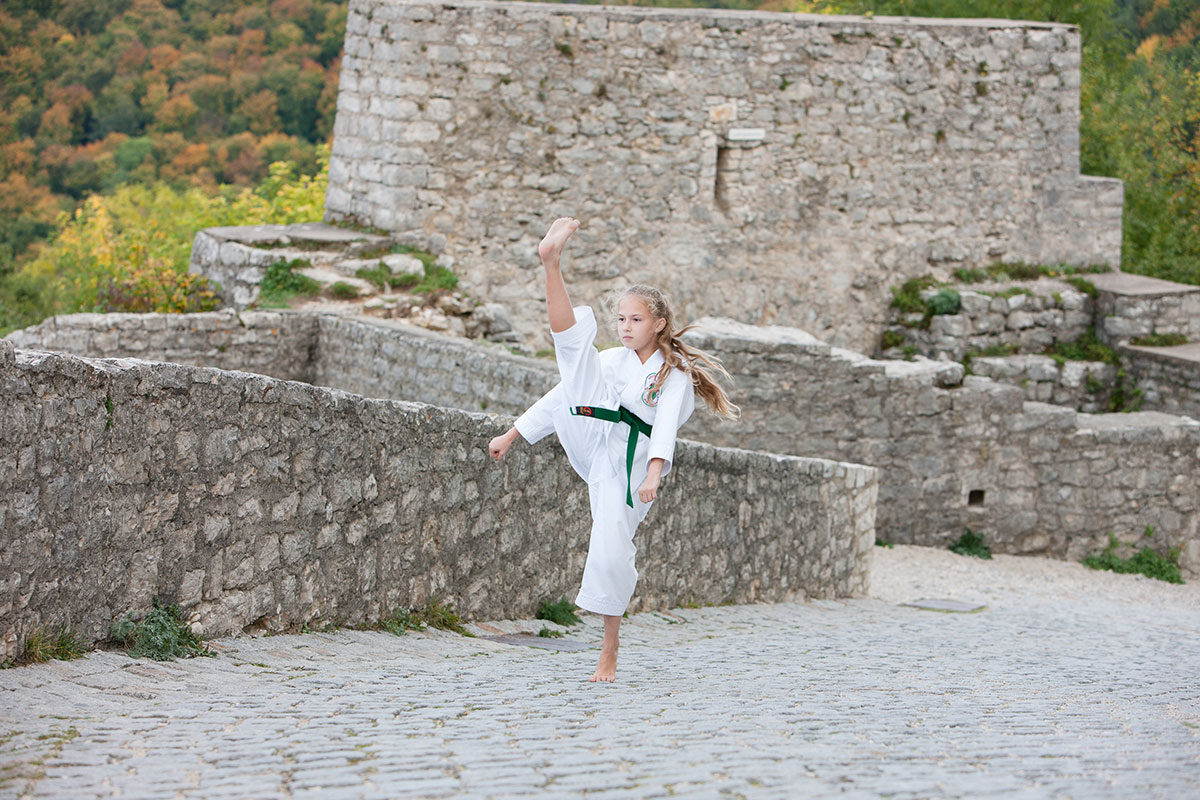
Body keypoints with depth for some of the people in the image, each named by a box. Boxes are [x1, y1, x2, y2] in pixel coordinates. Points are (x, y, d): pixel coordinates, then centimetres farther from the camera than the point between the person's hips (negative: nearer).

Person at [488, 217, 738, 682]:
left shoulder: (675, 376, 5)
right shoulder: (610, 361, 20)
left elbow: (666, 426, -12)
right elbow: (562, 396, 22)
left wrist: (654, 473, -29)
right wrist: (511, 435, 18)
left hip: (627, 461, -3)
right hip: (590, 436, 3)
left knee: (612, 552, -12)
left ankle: (609, 656, 5)